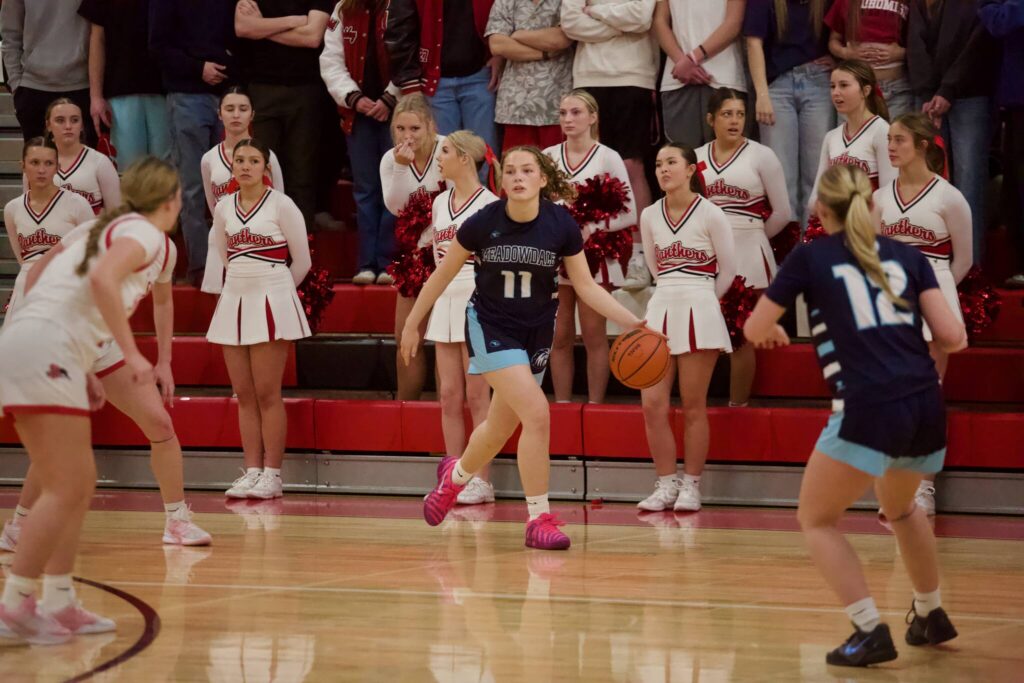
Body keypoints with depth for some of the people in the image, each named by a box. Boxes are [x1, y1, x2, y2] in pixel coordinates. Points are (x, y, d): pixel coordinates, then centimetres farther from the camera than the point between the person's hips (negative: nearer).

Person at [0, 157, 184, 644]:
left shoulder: (110, 229, 24)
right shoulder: (146, 235, -3)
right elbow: (102, 279, -23)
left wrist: (83, 371, 23)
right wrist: (131, 353, -22)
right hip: (44, 353, -9)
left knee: (78, 486, 14)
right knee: (66, 490, -8)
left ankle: (59, 604, 15)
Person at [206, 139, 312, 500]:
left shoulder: (281, 205, -4)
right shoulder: (223, 210, 8)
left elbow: (302, 261, 2)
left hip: (271, 305, -5)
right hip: (234, 302, 5)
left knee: (267, 393, -5)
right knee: (244, 395, 4)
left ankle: (272, 474, -2)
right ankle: (251, 471, 7)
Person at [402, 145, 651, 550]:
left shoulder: (561, 226, -13)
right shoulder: (483, 223, -17)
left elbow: (586, 286, -5)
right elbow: (444, 273, -3)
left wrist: (630, 322, -16)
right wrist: (412, 324, 3)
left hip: (536, 333, 4)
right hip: (491, 328, -4)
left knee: (501, 428, 17)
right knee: (537, 414, -21)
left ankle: (455, 476, 50)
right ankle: (539, 520, -12)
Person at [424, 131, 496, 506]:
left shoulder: (488, 203, -8)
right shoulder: (440, 203, 13)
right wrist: (443, 293, 13)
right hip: (445, 299, 7)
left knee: (477, 395, -4)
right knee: (449, 395, 5)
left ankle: (481, 480, -1)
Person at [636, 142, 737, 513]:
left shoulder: (710, 215, -6)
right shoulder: (650, 216, 6)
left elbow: (728, 270, 3)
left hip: (699, 312, -4)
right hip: (660, 310, 4)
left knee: (693, 407, 1)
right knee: (653, 403, -3)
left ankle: (691, 486, 9)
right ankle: (666, 484, 7)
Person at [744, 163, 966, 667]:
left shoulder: (810, 258, 5)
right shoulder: (906, 256, 14)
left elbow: (754, 331, 12)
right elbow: (952, 337, 6)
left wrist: (773, 332, 36)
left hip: (868, 412, -5)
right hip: (927, 407, 5)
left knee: (816, 519, 13)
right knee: (899, 506, 33)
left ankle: (871, 632, -1)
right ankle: (931, 616, 43)